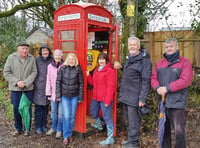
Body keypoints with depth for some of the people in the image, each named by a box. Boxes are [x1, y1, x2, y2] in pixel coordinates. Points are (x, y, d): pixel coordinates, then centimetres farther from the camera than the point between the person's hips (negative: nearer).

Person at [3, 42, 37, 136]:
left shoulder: (32, 59, -4)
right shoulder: (11, 58, -4)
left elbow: (34, 72, -4)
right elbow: (6, 72, -3)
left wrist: (26, 82, -16)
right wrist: (16, 82, -13)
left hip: (28, 88, 0)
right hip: (15, 88, 1)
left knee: (28, 109, 8)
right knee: (16, 109, 10)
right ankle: (18, 128, 27)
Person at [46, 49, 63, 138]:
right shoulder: (50, 66, 4)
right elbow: (48, 80, 7)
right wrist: (48, 93, 4)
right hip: (53, 93, 3)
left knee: (60, 113, 5)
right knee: (53, 112, 16)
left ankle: (59, 130, 20)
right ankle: (53, 128, 32)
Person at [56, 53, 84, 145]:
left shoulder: (78, 69, -3)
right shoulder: (62, 69, -1)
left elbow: (81, 84, -1)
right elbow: (58, 82, 0)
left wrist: (80, 97, -2)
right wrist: (58, 95, -3)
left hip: (74, 96, 0)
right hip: (64, 96, 0)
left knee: (72, 116, 10)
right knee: (66, 116, -3)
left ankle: (70, 134, 27)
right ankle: (65, 136, 11)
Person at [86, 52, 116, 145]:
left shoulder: (109, 70, -13)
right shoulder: (96, 70, 13)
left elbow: (111, 86, -17)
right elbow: (93, 83, 19)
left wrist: (107, 100, -20)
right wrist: (88, 76, 2)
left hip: (105, 98, -9)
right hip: (96, 97, 9)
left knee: (107, 117, -3)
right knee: (93, 112, 25)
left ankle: (110, 139, 6)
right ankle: (99, 125, 52)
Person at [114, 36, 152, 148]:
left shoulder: (144, 60, -13)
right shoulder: (130, 58, 14)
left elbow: (146, 81, -17)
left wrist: (142, 98, -21)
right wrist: (121, 67, 11)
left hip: (134, 97, -9)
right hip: (126, 95, 9)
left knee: (133, 122, 0)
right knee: (128, 120, 19)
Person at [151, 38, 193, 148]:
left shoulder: (184, 62, -4)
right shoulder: (160, 63, 14)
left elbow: (185, 80, -16)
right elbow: (153, 77, 8)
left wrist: (167, 88, -19)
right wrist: (157, 88, -13)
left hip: (177, 102, -5)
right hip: (162, 101, 6)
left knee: (179, 131, -5)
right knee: (164, 128, 17)